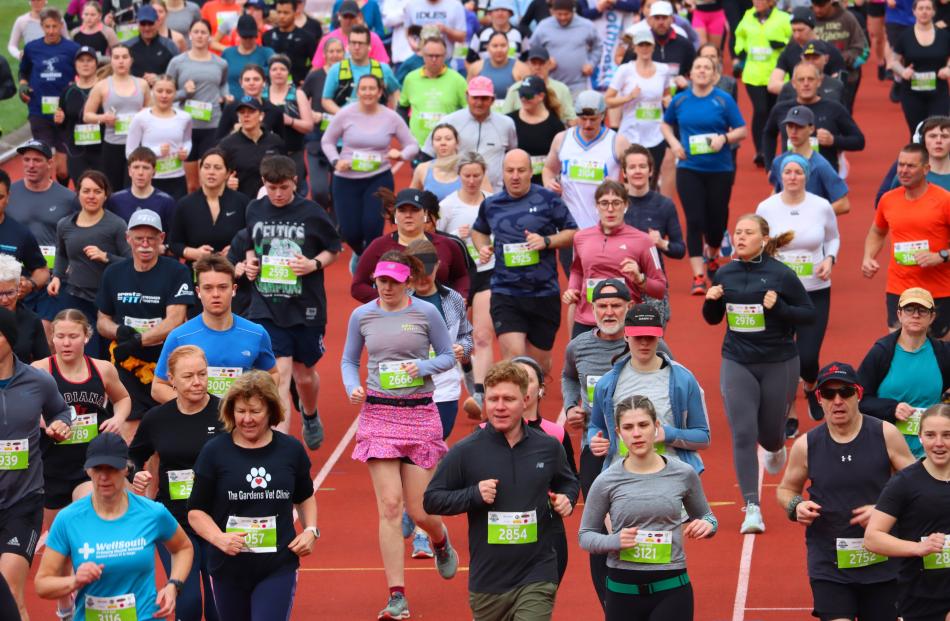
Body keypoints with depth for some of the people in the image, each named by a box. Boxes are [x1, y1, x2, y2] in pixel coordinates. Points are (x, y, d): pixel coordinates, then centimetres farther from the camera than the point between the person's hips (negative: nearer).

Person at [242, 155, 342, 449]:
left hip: (306, 309, -1)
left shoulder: (312, 213, -7)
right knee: (279, 373, -11)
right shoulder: (255, 210, 2)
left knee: (304, 374, 14)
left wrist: (314, 264, -15)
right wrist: (249, 261, -1)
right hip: (265, 308, 1)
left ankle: (310, 415, 48)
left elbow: (334, 249, 3)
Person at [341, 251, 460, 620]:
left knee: (418, 511, 0)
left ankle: (441, 541, 40)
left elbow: (448, 356, 6)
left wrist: (424, 366, -14)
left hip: (419, 414, -1)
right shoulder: (361, 316, 3)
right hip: (378, 414, 1)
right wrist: (353, 387, -7)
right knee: (390, 506, -8)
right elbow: (349, 360, 13)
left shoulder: (426, 313, -2)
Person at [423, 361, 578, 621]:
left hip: (537, 578, 0)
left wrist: (566, 500, -1)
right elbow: (431, 499, 0)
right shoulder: (465, 451, -4)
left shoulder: (548, 447, 3)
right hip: (487, 581, 0)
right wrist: (473, 495, -15)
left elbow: (568, 482, 22)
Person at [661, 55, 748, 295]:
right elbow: (665, 124, 19)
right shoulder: (680, 100, 3)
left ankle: (712, 257, 42)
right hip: (689, 169, 0)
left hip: (720, 169, 0)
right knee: (695, 221, -9)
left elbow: (742, 131, -1)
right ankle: (698, 277, -9)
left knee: (717, 219, 9)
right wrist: (673, 142, 0)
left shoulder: (724, 100, -3)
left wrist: (724, 138, -20)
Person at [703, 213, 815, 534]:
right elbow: (713, 318, 13)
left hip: (779, 364, -2)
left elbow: (809, 314, -5)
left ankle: (776, 448, 52)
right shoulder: (725, 274, 2)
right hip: (737, 364, 2)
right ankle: (752, 509, -7)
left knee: (769, 433, 12)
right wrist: (711, 301, -8)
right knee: (743, 434, -9)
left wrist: (779, 308, -21)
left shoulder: (781, 274, -10)